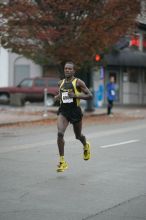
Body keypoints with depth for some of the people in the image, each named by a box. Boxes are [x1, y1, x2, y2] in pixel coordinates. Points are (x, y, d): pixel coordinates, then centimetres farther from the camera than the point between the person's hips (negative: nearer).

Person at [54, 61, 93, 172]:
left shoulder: (78, 82, -7)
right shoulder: (61, 83, 8)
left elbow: (90, 95, -11)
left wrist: (76, 95, -20)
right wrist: (57, 97, 4)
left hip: (75, 111, -3)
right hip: (63, 111, 3)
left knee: (78, 136, 14)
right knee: (60, 133, -19)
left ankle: (86, 146, 53)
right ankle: (62, 161, -14)